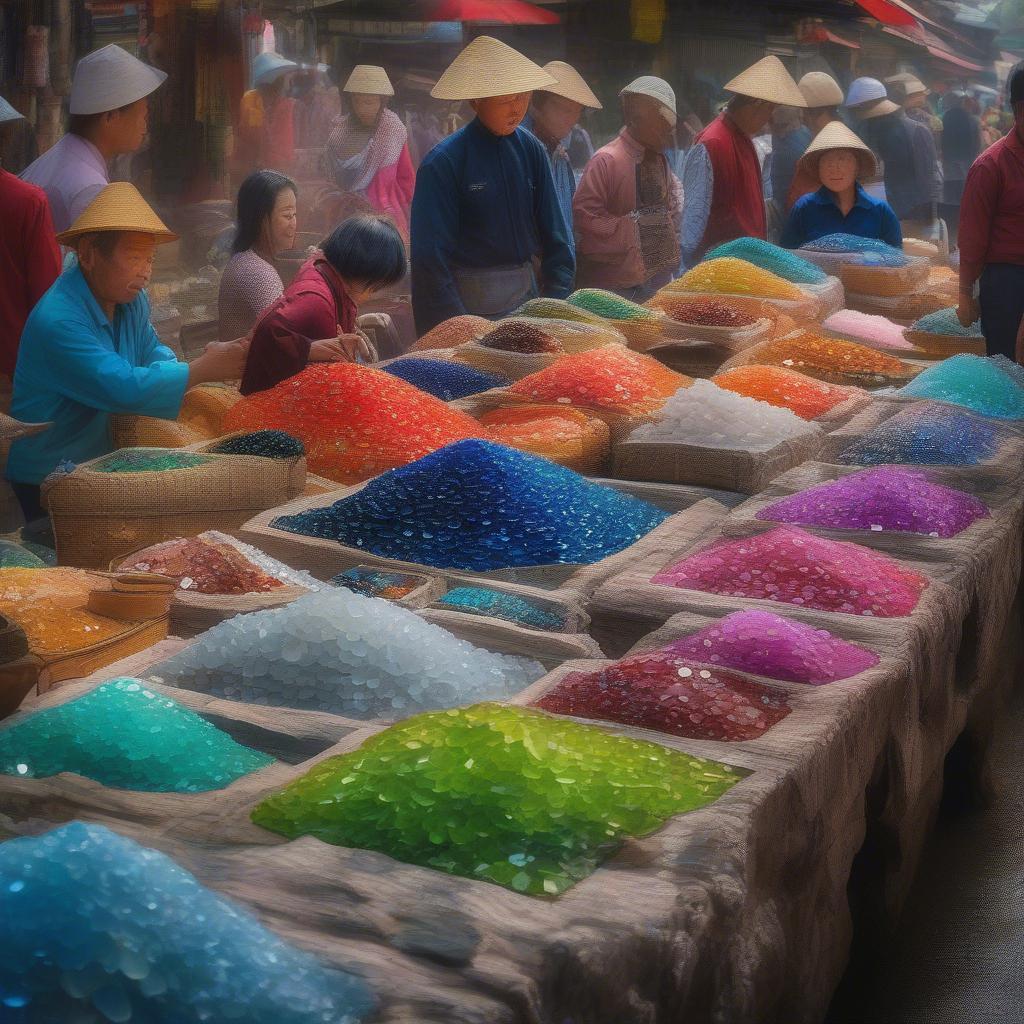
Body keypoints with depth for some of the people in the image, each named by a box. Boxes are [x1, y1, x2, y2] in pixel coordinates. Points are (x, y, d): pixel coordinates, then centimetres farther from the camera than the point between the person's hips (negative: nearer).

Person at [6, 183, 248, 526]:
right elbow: (124, 388, -32)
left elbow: (152, 354, 5)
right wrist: (203, 369, -26)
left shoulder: (131, 300, 1)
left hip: (100, 464, 8)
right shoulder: (58, 320, -26)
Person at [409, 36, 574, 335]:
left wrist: (556, 298, -3)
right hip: (470, 302, -5)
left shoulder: (530, 149, 3)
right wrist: (456, 327, -18)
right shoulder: (443, 163, -13)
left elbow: (554, 232, 7)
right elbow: (431, 254, -14)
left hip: (527, 289, 5)